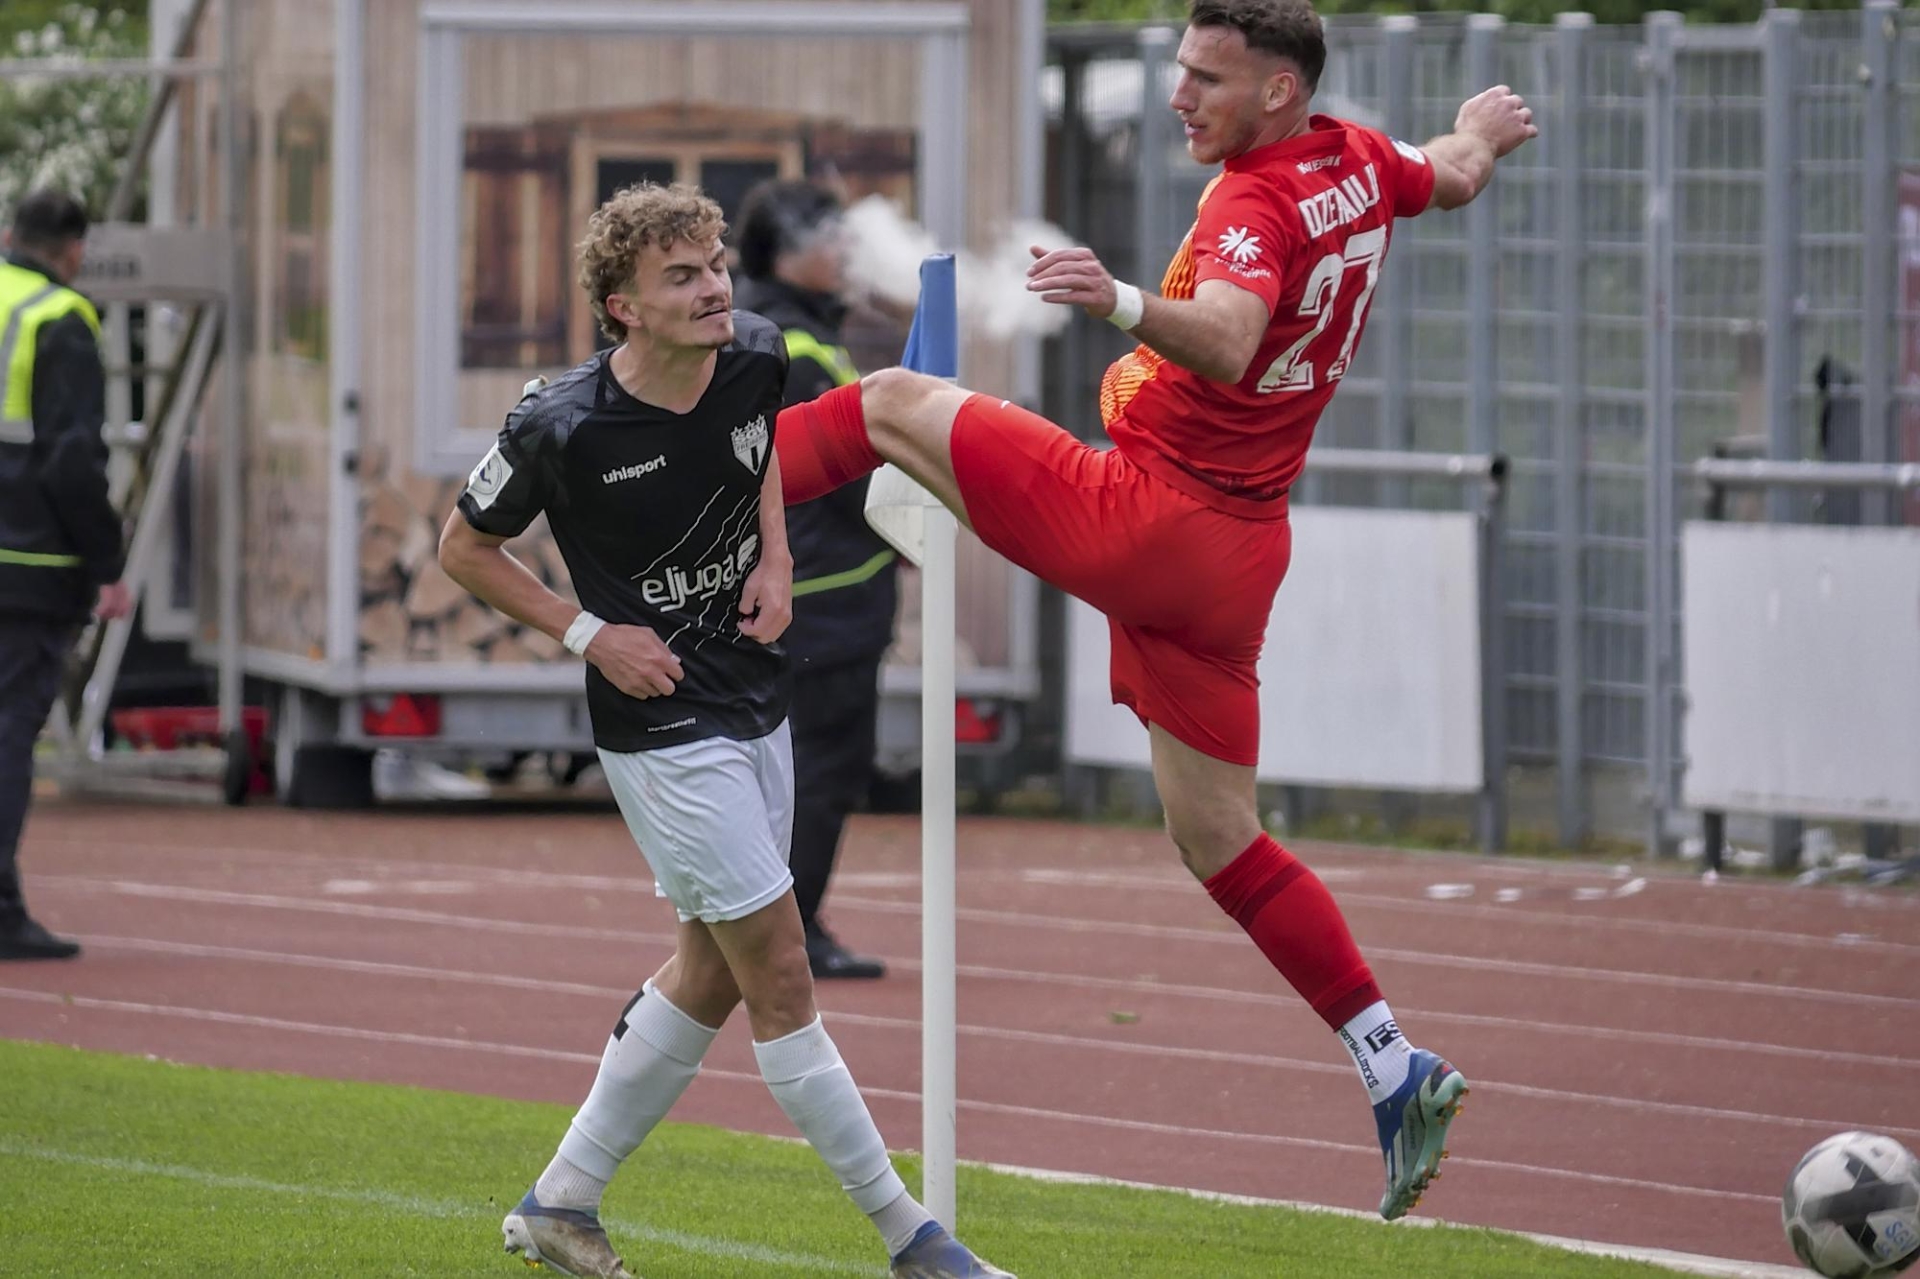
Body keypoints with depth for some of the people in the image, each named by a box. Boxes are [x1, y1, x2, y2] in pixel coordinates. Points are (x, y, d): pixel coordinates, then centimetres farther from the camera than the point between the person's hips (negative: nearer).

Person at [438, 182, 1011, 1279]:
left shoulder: (757, 356, -6)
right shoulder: (563, 428, -21)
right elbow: (465, 548, -4)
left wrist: (775, 552, 2)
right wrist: (590, 634, -13)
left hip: (757, 706, 7)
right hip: (664, 727, -7)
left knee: (713, 974, 14)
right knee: (780, 975, -7)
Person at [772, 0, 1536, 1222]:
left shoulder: (1255, 204, -19)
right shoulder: (1358, 164, 6)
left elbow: (1228, 342, -39)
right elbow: (1457, 177, 29)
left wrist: (1126, 304, -56)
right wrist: (1484, 130, 51)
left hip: (1136, 517, -9)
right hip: (1236, 560, 9)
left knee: (892, 402, 3)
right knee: (1220, 840, 13)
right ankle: (1398, 1072, 9)